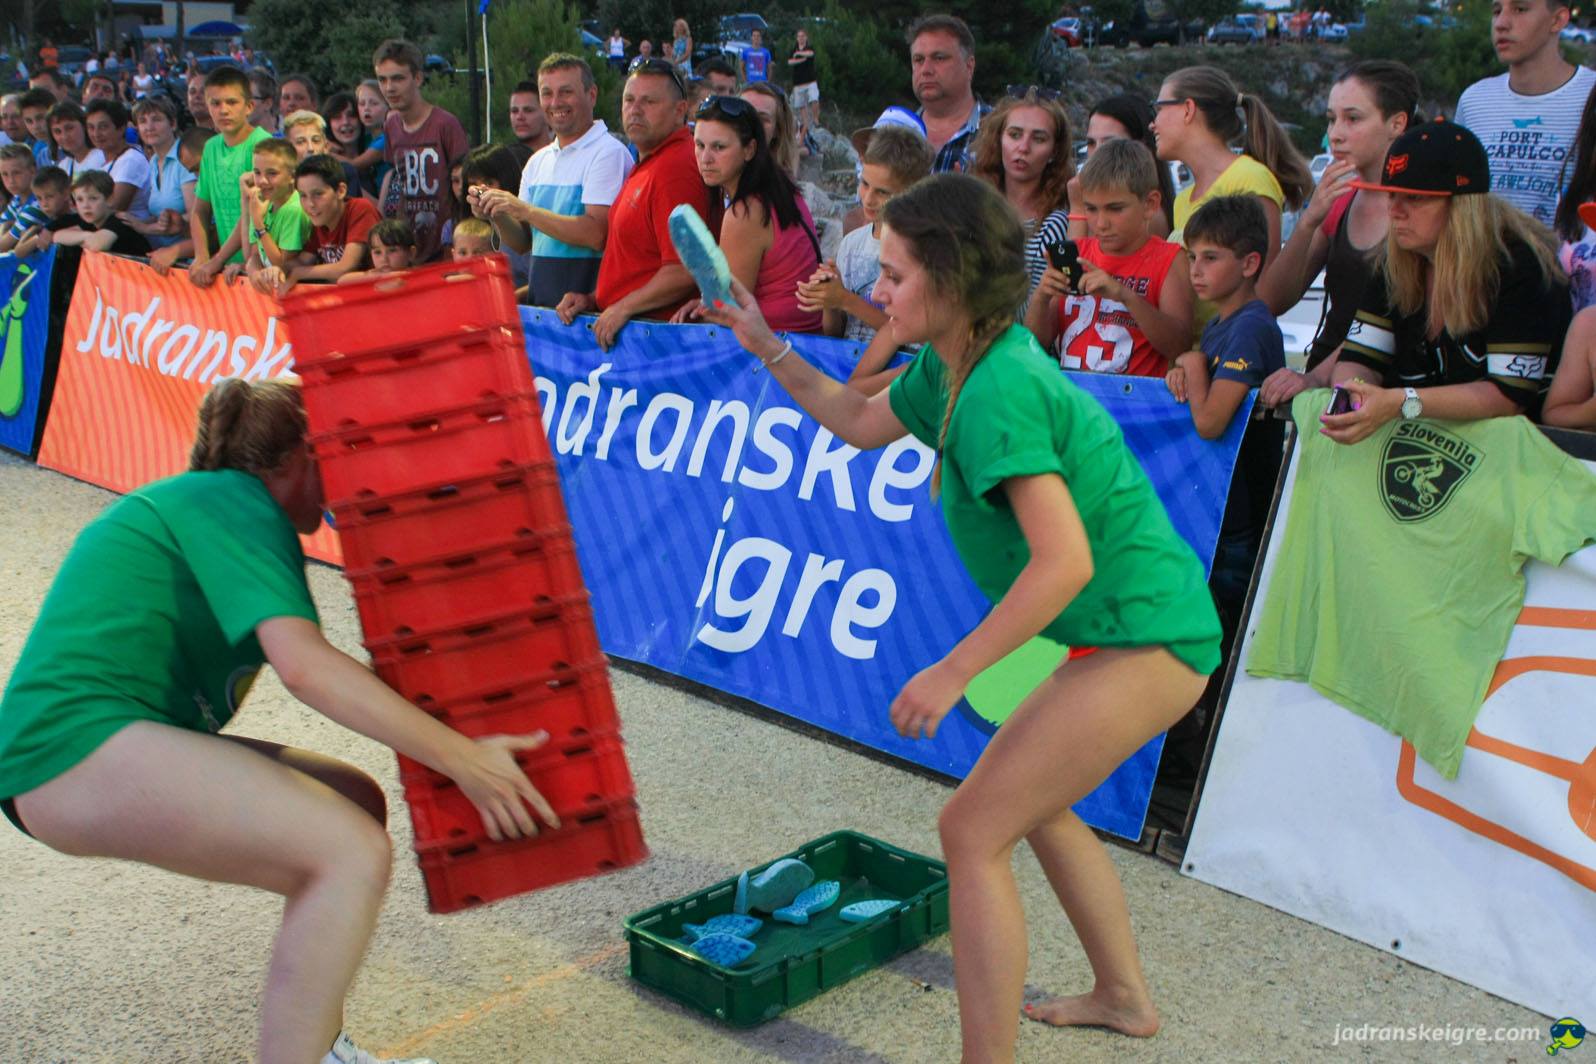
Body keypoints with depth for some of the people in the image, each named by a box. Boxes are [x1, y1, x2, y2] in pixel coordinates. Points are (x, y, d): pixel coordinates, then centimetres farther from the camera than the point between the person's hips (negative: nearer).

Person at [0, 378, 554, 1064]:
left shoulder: (200, 502, 22)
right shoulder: (234, 500, -7)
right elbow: (302, 664, -22)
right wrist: (460, 759, -21)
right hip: (80, 745, -10)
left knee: (356, 803, 11)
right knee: (353, 851, -20)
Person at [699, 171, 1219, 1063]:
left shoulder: (996, 392, -22)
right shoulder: (955, 365, 8)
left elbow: (1064, 562, -29)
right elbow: (863, 422, 26)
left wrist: (952, 673, -24)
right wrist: (765, 346, 20)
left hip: (1147, 640, -10)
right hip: (1145, 629, 10)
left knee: (975, 828, -9)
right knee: (1029, 799, 25)